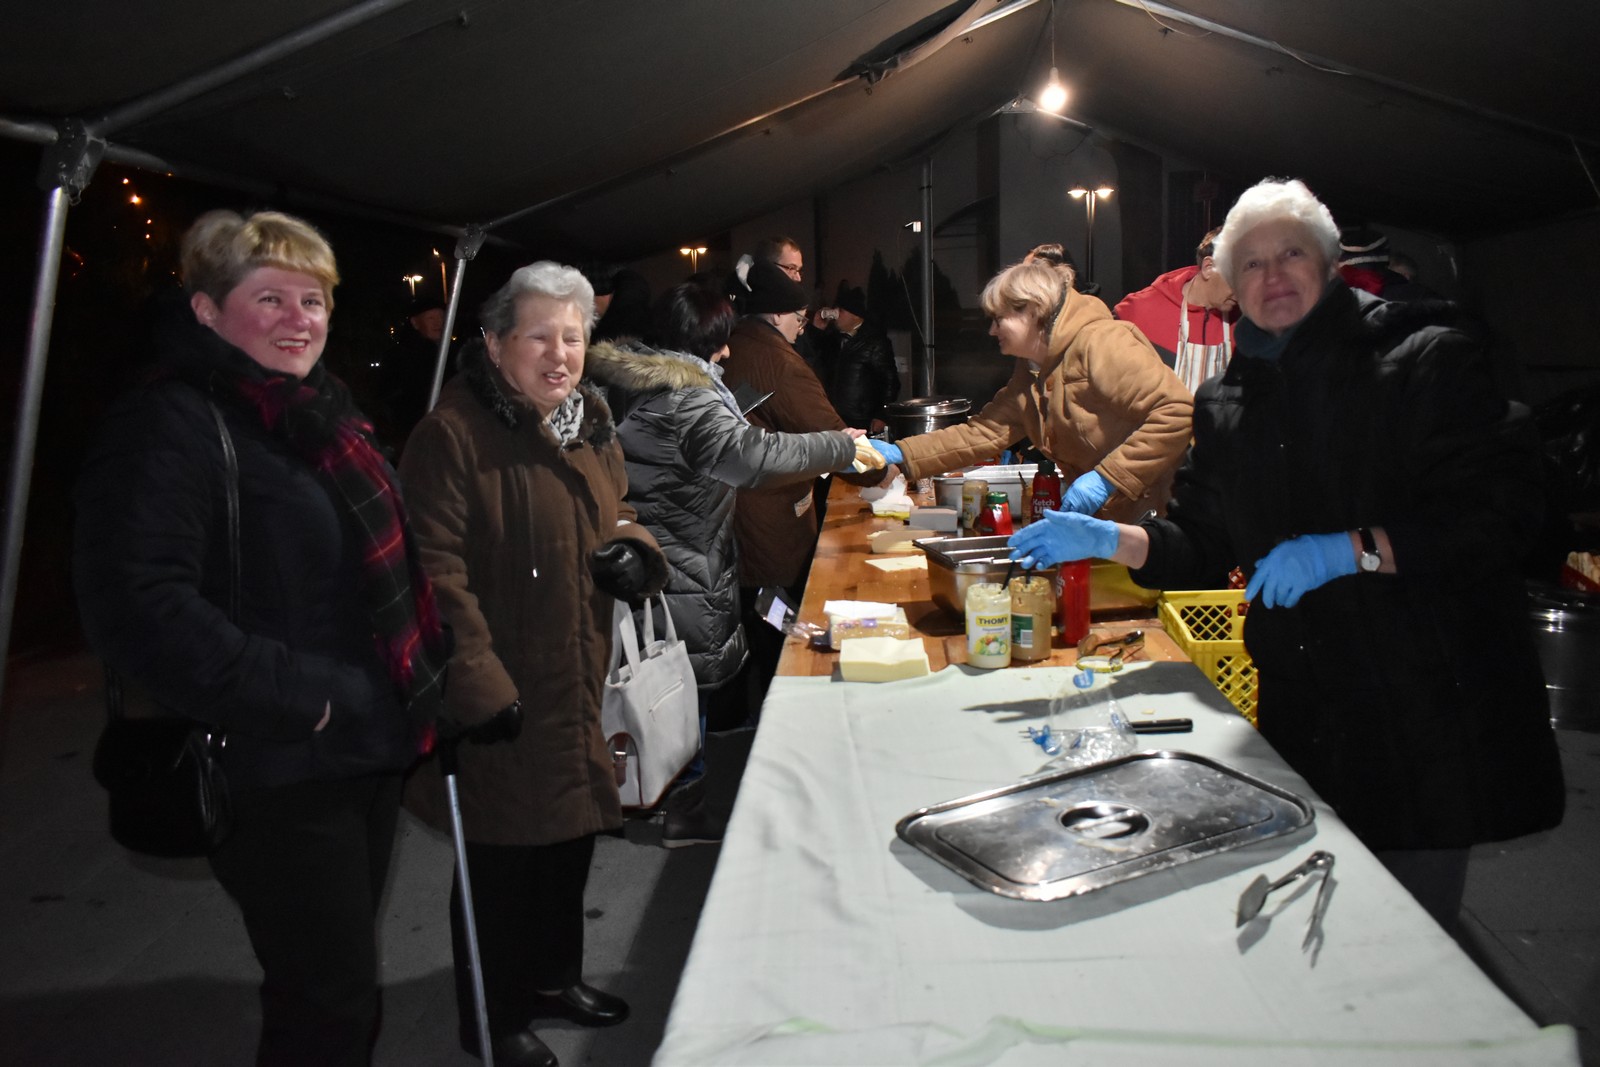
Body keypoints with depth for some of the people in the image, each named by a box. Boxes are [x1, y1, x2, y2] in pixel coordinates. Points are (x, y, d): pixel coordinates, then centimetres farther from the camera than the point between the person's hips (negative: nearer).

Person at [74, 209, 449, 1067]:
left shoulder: (325, 416, 13)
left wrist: (418, 682, 14)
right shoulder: (170, 428, -14)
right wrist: (295, 698, -24)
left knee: (343, 976, 21)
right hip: (280, 771, -8)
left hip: (372, 746, 8)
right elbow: (140, 608, -26)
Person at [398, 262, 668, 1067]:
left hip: (579, 690, 8)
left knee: (571, 837, 23)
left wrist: (632, 549, -3)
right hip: (503, 700, -8)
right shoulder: (452, 434, -19)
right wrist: (478, 689, -25)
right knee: (501, 860, 8)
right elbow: (435, 574, -23)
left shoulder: (588, 421, 6)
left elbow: (614, 512, 20)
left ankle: (553, 974, 47)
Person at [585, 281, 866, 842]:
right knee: (690, 683, 6)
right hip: (679, 571, -9)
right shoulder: (687, 400, -21)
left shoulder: (618, 384, 7)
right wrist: (845, 445, -19)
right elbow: (759, 455, -29)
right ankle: (684, 811, 19)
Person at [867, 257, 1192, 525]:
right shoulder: (1030, 373, 12)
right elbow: (983, 432, 6)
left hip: (1157, 515, -8)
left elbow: (1179, 411, -25)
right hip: (1103, 519, 8)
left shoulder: (1100, 344, -17)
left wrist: (1106, 478, -26)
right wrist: (899, 455, -4)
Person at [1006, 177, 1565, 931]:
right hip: (1302, 718, 4)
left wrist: (1353, 550, -21)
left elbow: (1503, 507, -13)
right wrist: (1108, 541, -3)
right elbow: (1201, 547, 13)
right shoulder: (1225, 407, 11)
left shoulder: (1426, 361, -4)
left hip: (1429, 709, -4)